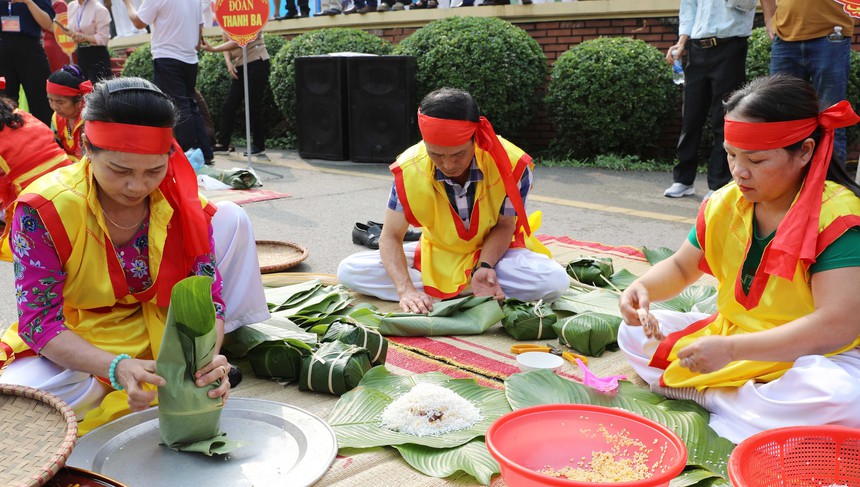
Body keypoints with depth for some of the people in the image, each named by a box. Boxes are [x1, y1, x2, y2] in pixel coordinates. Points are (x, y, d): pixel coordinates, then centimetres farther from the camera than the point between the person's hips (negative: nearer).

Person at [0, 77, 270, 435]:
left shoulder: (178, 196, -16)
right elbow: (40, 320, -25)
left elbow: (205, 292, -16)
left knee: (231, 218, -9)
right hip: (82, 349, -2)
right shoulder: (45, 209, -26)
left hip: (162, 330, 3)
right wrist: (118, 368, -42)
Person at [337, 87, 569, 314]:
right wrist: (406, 290, -34)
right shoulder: (408, 169, -23)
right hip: (436, 255, 1)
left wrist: (484, 268, -32)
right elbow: (391, 237, -17)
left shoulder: (513, 165, -27)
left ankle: (436, 289, -17)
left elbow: (504, 225, -13)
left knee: (555, 280, -32)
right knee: (348, 271, -17)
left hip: (494, 253, -1)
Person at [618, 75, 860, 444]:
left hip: (810, 357, -6)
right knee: (634, 331, 3)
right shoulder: (724, 204, -2)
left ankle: (709, 396, -16)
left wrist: (733, 350, -36)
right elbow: (681, 267, 12)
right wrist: (644, 288, -12)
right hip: (730, 340, 6)